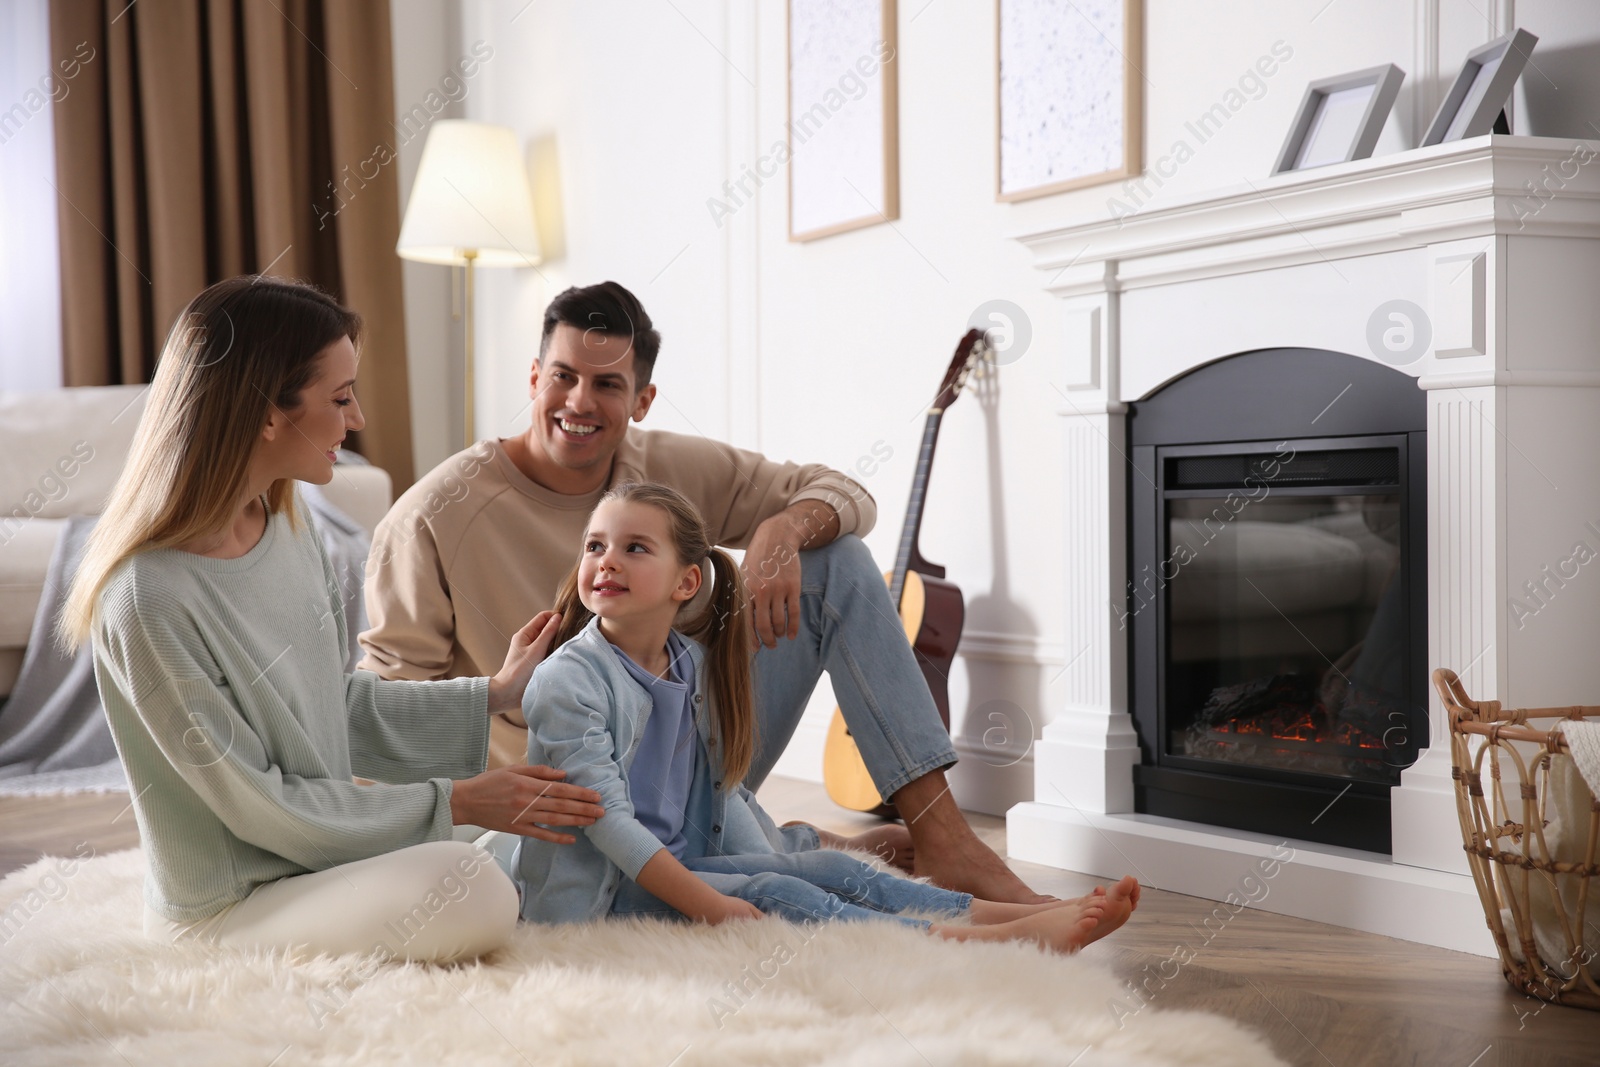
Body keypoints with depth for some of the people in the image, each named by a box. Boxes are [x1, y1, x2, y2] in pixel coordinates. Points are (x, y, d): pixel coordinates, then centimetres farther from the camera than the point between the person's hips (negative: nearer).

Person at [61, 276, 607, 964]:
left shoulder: (288, 534, 0)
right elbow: (256, 804, -21)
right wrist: (452, 803, -17)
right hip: (220, 911, -8)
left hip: (311, 859, 8)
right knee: (471, 891, -27)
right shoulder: (149, 599, -26)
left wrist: (494, 695, 10)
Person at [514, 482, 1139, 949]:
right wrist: (710, 905, -27)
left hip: (678, 866, 7)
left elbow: (720, 790, 15)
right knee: (770, 895, -24)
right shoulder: (567, 682, -16)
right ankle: (973, 945, -33)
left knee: (830, 870, -10)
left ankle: (1024, 915, -18)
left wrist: (771, 869, 2)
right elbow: (607, 817, -22)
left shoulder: (694, 667, 10)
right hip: (599, 889, -7)